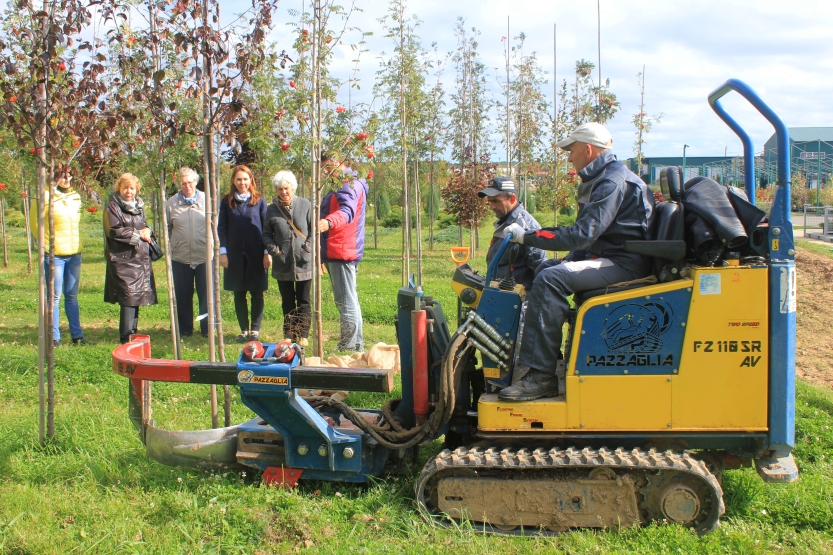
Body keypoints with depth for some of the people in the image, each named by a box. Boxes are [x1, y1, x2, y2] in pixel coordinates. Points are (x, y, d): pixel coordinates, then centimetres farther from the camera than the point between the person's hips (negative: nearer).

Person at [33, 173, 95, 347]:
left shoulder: (76, 197, 10)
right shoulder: (47, 197, -9)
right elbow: (34, 220, -3)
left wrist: (74, 243, 14)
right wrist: (46, 241, 1)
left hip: (74, 254, 6)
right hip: (54, 254, -6)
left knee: (72, 296, 11)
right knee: (55, 296, -2)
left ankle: (77, 335, 15)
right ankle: (54, 337, 4)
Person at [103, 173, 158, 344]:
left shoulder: (139, 206, 17)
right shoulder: (113, 207, -4)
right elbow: (114, 231, -14)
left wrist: (146, 231, 0)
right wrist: (138, 234, -9)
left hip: (141, 258, 7)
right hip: (123, 258, -7)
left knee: (137, 296, 9)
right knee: (128, 296, -13)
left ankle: (132, 332, 18)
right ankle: (126, 337, -11)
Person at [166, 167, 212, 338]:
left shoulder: (207, 200, 2)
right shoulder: (172, 202, 5)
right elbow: (167, 228, 13)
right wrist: (167, 249, 9)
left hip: (204, 256, -1)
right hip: (180, 257, 1)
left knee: (206, 294, 2)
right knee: (182, 295, 9)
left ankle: (207, 329, 12)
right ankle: (185, 329, 21)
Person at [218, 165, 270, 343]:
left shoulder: (259, 201, 1)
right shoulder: (227, 202, 5)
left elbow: (266, 227, 2)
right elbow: (221, 228, 6)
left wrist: (267, 252, -3)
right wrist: (223, 251, -2)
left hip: (256, 255, -1)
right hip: (235, 255, 1)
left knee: (257, 293, 3)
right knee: (239, 294, 6)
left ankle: (255, 330, 13)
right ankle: (243, 330, 16)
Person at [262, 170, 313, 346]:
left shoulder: (305, 205, -2)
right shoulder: (272, 209, 5)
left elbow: (314, 230, 3)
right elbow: (266, 234, 11)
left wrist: (308, 246, -10)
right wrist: (274, 249, -5)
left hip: (304, 263, -2)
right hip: (282, 264, 2)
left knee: (303, 301, 5)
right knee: (287, 302, 11)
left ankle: (303, 335, 12)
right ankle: (289, 334, 19)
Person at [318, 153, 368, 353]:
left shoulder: (349, 185, -15)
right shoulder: (343, 185, 21)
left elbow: (347, 211, -35)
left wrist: (329, 222, -54)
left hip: (341, 253, -11)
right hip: (338, 253, 11)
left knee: (346, 303, -11)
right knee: (349, 302, 15)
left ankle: (348, 349, -11)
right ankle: (357, 346, 22)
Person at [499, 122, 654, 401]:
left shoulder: (613, 181, -16)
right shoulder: (606, 178, 19)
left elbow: (582, 235, -25)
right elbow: (587, 234, 18)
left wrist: (527, 236, -20)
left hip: (625, 263, -11)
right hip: (611, 257, 11)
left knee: (551, 279, -25)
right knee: (545, 268, 12)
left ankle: (541, 376, -27)